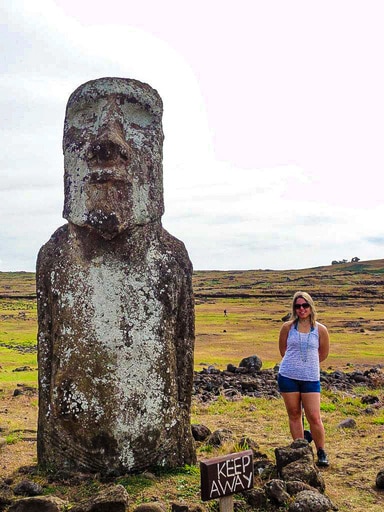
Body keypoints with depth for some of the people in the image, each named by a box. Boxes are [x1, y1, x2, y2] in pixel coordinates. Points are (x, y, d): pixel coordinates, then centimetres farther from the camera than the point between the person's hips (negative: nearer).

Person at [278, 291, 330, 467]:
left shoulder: (320, 330, -2)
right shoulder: (288, 327, 0)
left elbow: (323, 354, 12)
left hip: (310, 378, -1)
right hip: (288, 377, 1)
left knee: (314, 418, -1)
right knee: (294, 415, 10)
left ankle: (321, 453, 20)